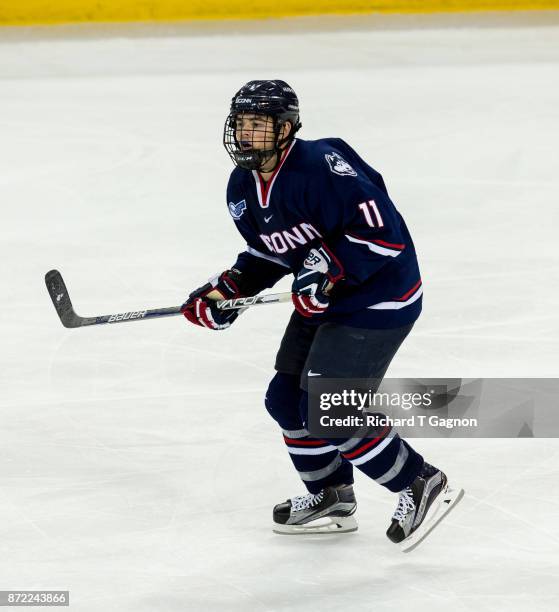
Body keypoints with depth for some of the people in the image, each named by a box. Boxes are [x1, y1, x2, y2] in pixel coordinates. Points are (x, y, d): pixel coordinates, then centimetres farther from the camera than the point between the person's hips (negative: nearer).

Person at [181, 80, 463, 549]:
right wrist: (227, 291, 2)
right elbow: (267, 254, 16)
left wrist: (327, 266, -32)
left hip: (378, 298, -10)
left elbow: (383, 227, -29)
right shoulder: (243, 188, 2)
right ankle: (331, 499, 30)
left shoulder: (321, 166, -27)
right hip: (322, 299, 10)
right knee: (287, 398, 10)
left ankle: (422, 485, 4)